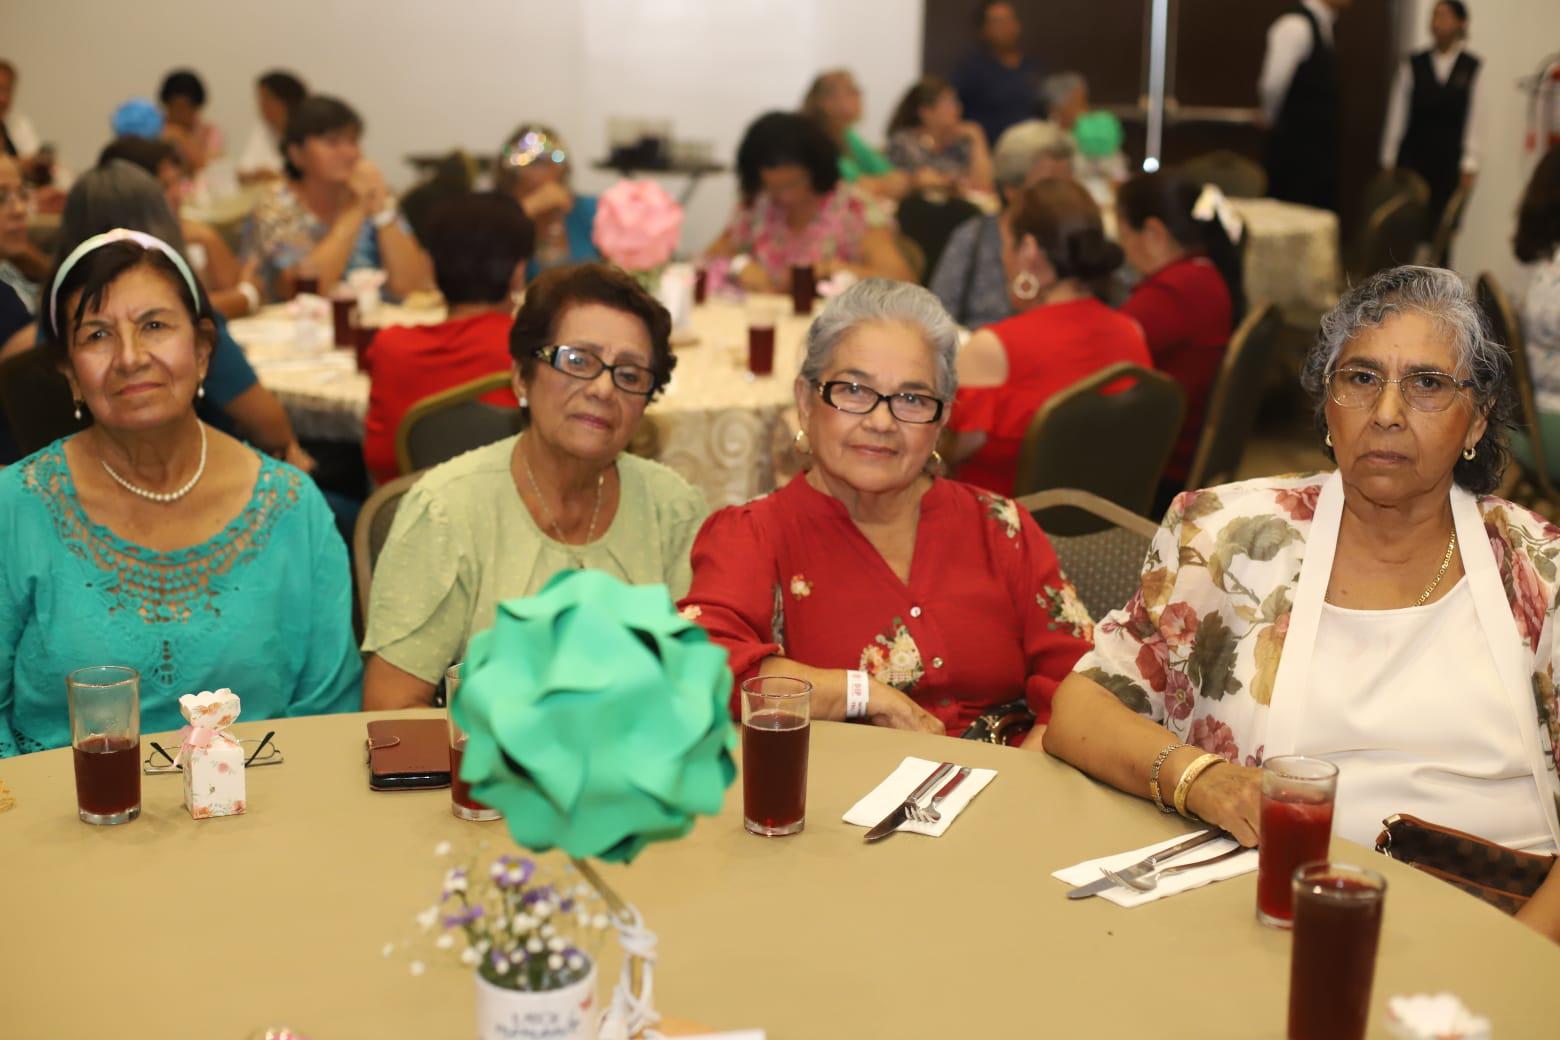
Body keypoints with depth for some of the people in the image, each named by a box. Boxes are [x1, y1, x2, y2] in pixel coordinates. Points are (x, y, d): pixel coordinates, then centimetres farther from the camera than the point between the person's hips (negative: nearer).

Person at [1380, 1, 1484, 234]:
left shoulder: (1472, 68, 0)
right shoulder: (1413, 65, 3)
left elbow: (1474, 119, 0)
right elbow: (1397, 114, 5)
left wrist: (1469, 167, -2)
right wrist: (1388, 160, 5)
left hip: (1449, 163, -1)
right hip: (1413, 158, 1)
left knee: (1441, 231, 0)